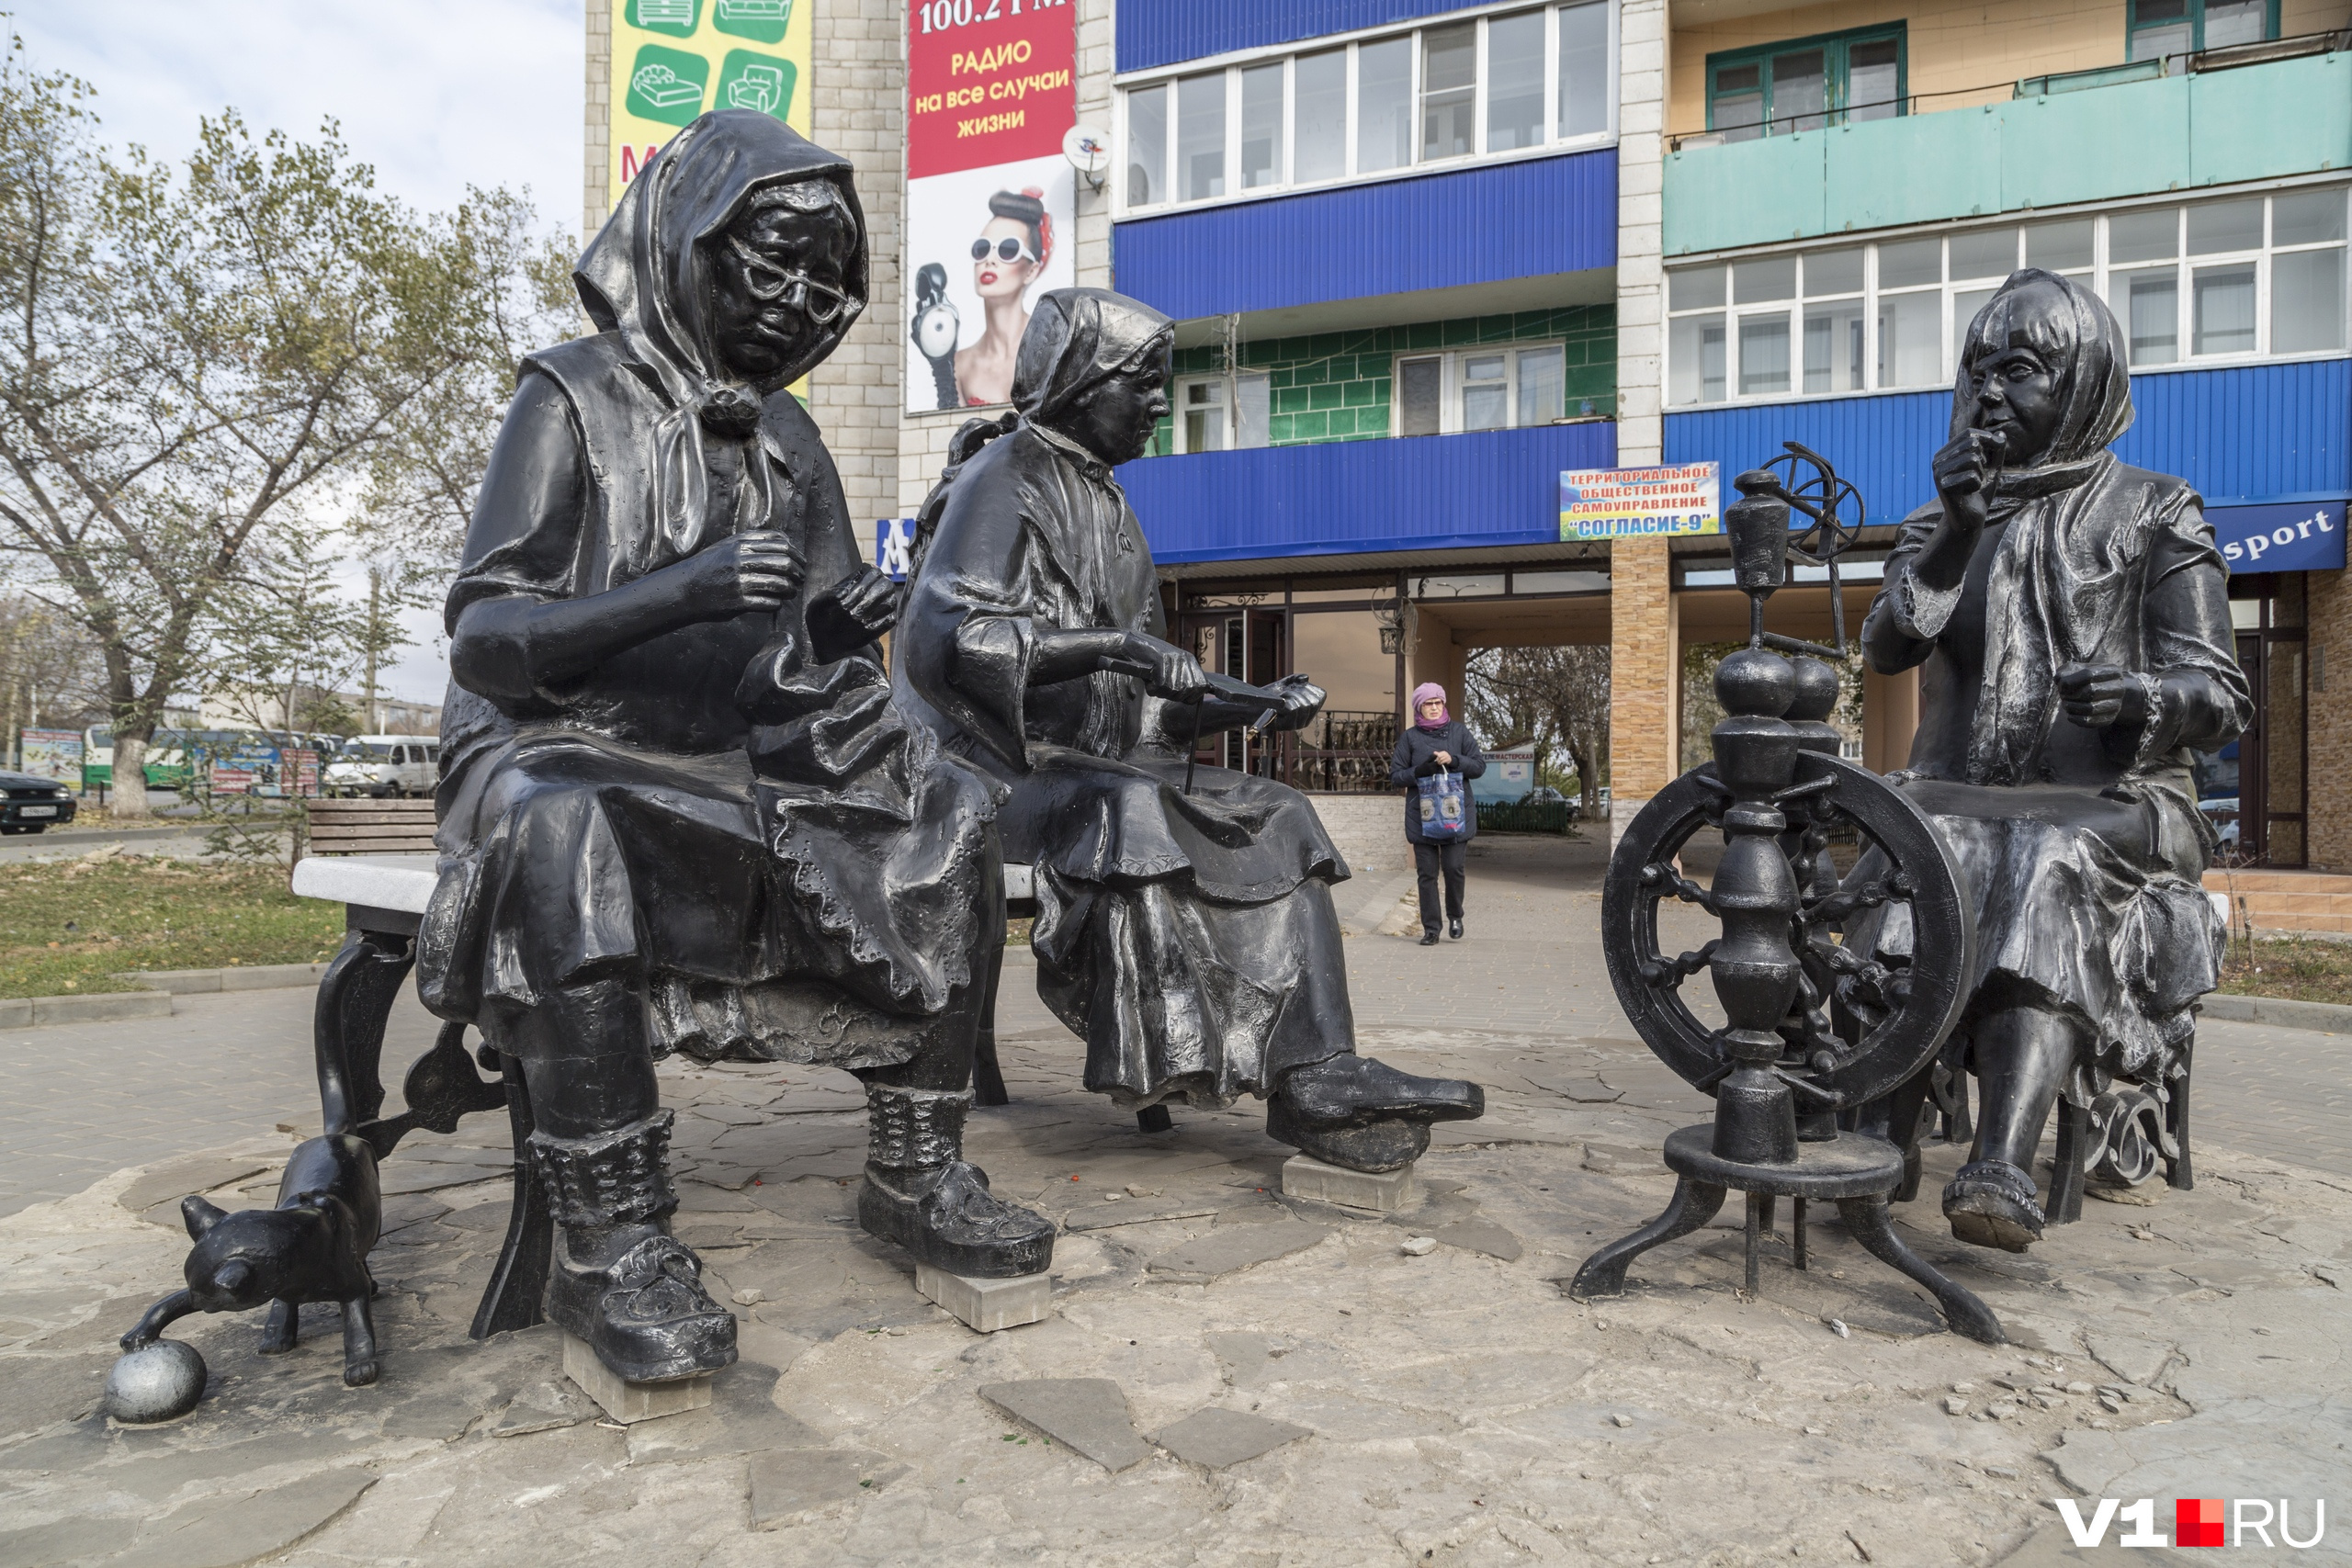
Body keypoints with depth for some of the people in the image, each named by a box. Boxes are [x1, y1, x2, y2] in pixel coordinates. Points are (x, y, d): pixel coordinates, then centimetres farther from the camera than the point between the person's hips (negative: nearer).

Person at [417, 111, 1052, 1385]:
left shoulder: (786, 435, 13)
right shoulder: (576, 399, -5)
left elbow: (811, 648, 14)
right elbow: (481, 638, -15)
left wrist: (842, 628, -12)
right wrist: (682, 587, -29)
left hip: (731, 761, 6)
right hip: (564, 751, -5)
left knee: (948, 817, -11)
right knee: (571, 837, -39)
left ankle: (915, 1171, -6)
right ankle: (608, 1244, -29)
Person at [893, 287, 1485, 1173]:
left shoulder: (1108, 506, 22)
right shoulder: (1003, 478, -4)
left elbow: (1143, 702, 19)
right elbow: (947, 636, -24)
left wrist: (1250, 709, 3)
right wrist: (1112, 644, -30)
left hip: (1105, 764, 8)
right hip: (1007, 768, -8)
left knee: (1278, 821, -6)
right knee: (1123, 809, -38)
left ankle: (1316, 1075, -16)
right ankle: (1168, 1056, -34)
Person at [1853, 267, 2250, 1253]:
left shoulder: (2154, 516, 8)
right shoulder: (1946, 521, 20)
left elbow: (2222, 697, 0)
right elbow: (1887, 646, 2)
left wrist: (2141, 695, -24)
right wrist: (1954, 531, -11)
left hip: (2110, 802, -3)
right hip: (1959, 791, 3)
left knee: (2049, 877, -36)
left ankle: (2001, 1174, -49)